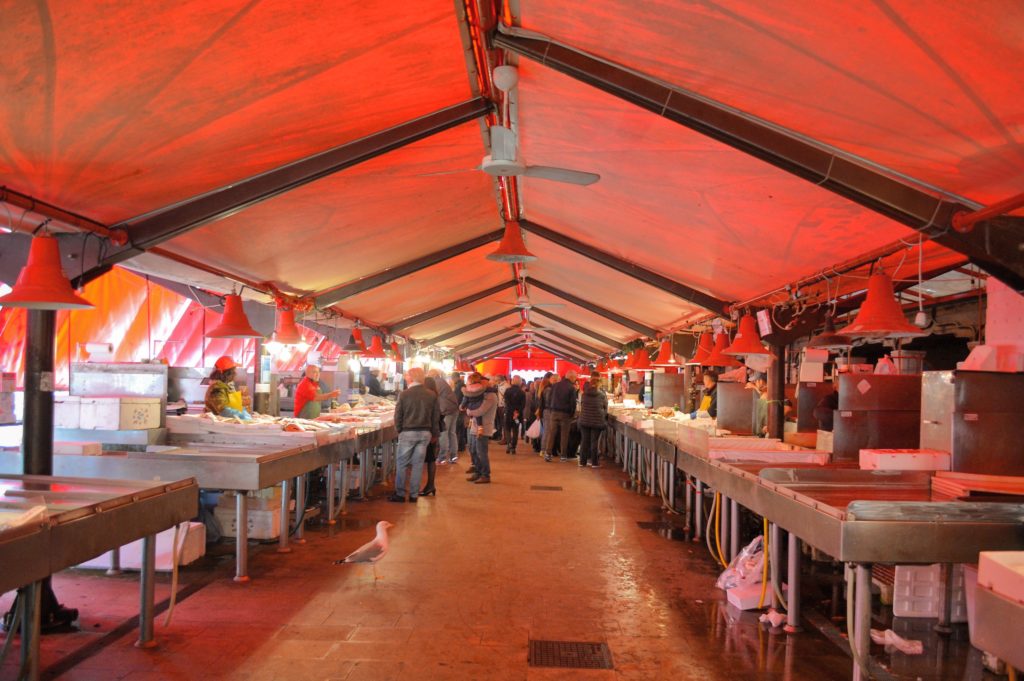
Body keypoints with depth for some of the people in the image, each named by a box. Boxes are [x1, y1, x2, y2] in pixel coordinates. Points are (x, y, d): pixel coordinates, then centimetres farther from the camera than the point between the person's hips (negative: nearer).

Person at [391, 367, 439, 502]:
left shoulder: (404, 394, -10)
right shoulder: (431, 395, 0)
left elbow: (398, 415, -5)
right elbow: (436, 416, 5)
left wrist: (399, 430, 10)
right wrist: (434, 433, 15)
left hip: (408, 432, -3)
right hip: (425, 433, 3)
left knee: (402, 463, 8)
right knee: (418, 464, 9)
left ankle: (400, 493, 10)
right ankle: (413, 494, 11)